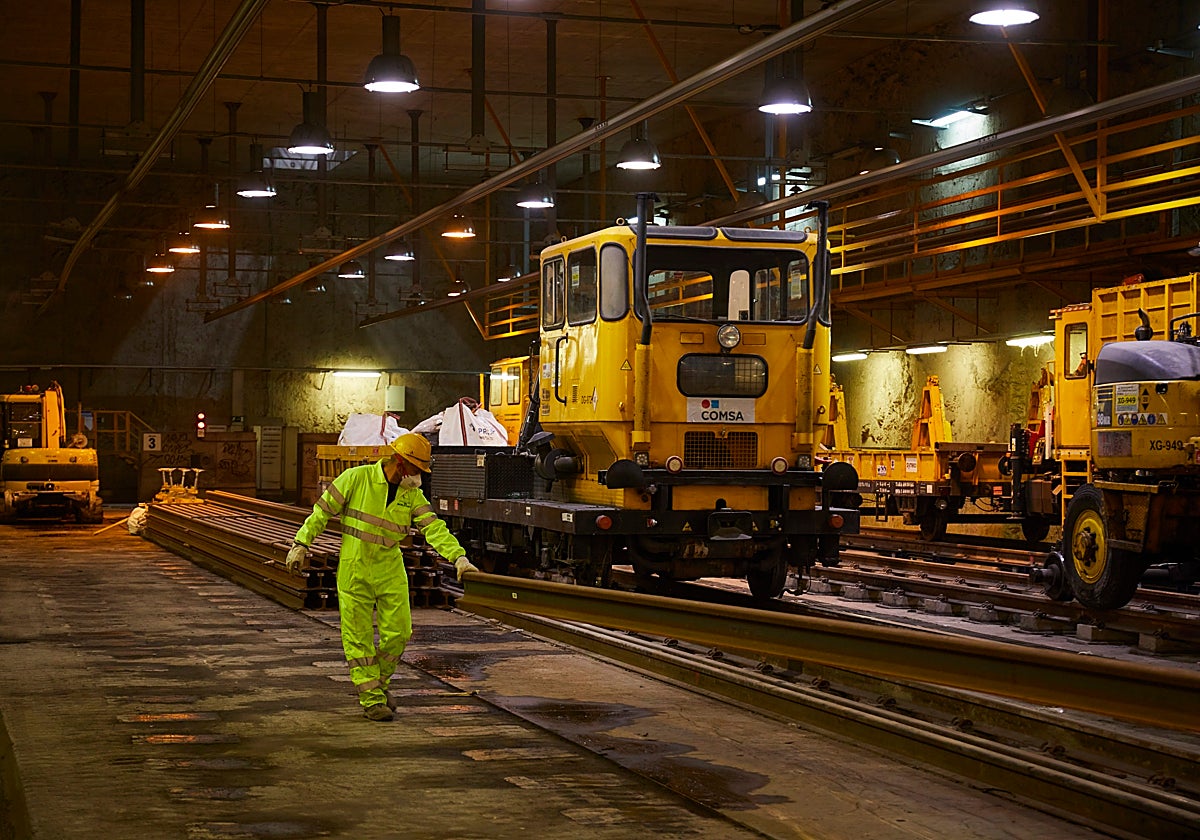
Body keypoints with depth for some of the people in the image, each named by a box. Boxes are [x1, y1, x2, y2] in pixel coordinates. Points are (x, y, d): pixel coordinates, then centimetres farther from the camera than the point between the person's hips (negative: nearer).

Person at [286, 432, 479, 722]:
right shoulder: (357, 478, -9)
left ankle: (378, 684, 23)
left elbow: (433, 527, -7)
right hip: (354, 570, -4)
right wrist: (301, 544, -1)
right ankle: (370, 698, 8)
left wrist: (459, 557, -21)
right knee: (359, 637, -1)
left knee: (398, 632, 0)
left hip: (391, 570, 4)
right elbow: (323, 511, -2)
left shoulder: (413, 495, 3)